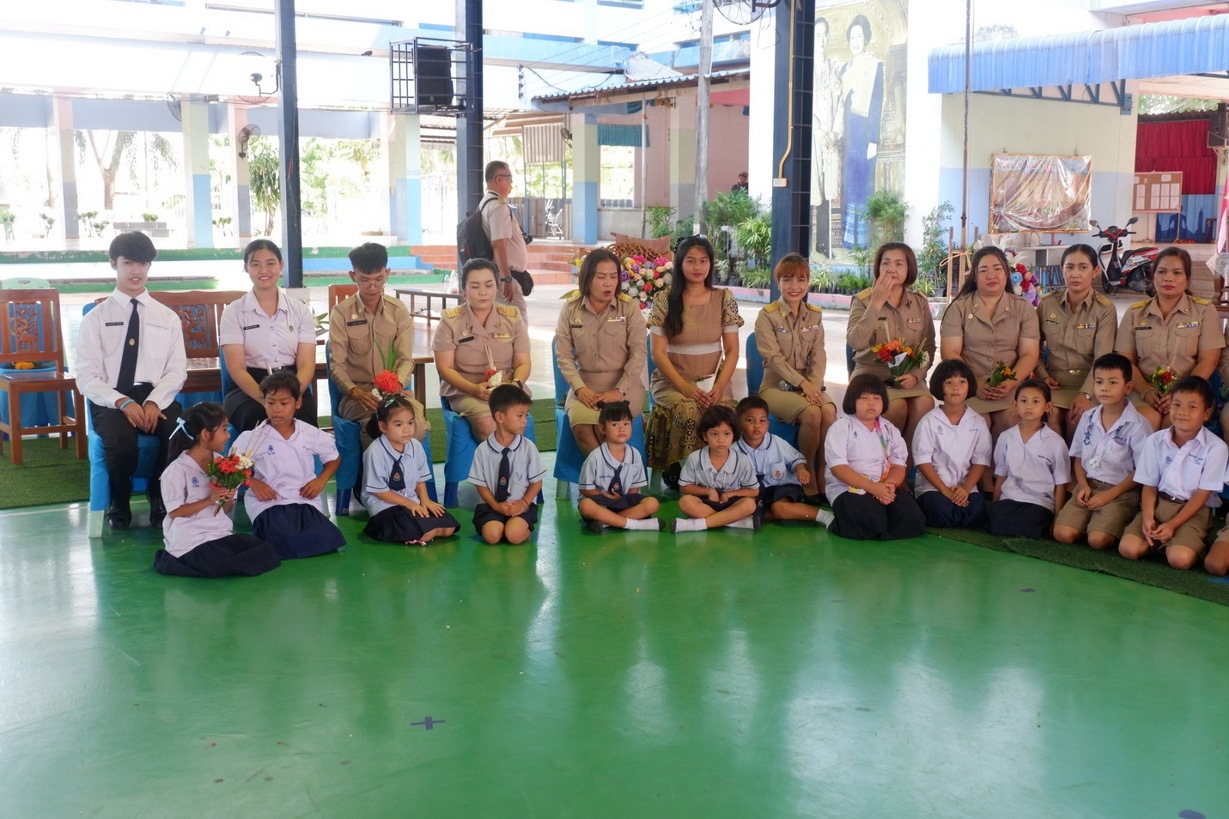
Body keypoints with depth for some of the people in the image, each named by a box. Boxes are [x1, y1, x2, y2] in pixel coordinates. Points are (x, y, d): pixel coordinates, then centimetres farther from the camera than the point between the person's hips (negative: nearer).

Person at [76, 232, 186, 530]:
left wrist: (154, 402, -14)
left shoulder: (167, 317, 14)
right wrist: (122, 402, -17)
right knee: (120, 439, -36)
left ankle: (159, 497, -2)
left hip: (157, 396, 2)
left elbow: (177, 370, 6)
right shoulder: (96, 318, 8)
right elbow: (87, 377, 0)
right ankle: (120, 504, -4)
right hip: (110, 399, -1)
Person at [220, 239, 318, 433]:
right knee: (256, 417, -35)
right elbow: (236, 368, -5)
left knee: (302, 418, -33)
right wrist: (264, 397, -25)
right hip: (247, 388, -1)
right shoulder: (233, 312, 4)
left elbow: (306, 364, 2)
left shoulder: (300, 311, 10)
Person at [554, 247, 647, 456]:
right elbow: (563, 355, 2)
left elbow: (639, 352, -5)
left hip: (624, 384, -1)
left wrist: (620, 390, -15)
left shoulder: (629, 307, 0)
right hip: (585, 384, 1)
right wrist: (579, 388, -13)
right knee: (581, 425, -29)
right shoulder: (570, 308, 3)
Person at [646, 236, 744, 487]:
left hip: (713, 381, 2)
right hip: (672, 380, -1)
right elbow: (658, 351, -4)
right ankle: (677, 471, -12)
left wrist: (719, 386, -13)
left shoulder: (724, 298, 6)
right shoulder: (664, 299, 0)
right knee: (688, 410, -35)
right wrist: (684, 386, -17)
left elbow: (732, 350, 4)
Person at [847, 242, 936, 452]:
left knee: (925, 402, -29)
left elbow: (929, 346, 11)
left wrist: (916, 375, -7)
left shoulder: (920, 303, 9)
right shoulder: (863, 300, -1)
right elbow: (855, 342, -17)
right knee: (898, 405, -32)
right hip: (872, 374, -3)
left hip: (908, 377, 3)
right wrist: (876, 304, -19)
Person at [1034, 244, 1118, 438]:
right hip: (1054, 382, 2)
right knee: (1051, 416, -27)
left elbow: (1102, 358, -12)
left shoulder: (1105, 309, -4)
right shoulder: (1047, 303, 4)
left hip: (1089, 382, -2)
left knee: (1077, 418, -28)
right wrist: (1042, 375, -4)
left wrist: (1085, 394, -24)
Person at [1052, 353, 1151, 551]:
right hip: (1088, 486, 4)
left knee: (1097, 539, -26)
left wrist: (1110, 494, -14)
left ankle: (1117, 526, 5)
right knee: (1062, 534, -16)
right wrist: (1083, 485, -3)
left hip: (1120, 491, -4)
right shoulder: (1087, 418, 6)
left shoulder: (1137, 424, -10)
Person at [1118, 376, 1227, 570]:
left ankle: (1195, 543, 6)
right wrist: (1147, 517, -17)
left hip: (1193, 510, -3)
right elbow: (1149, 486, 2)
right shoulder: (1155, 441, 0)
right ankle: (1159, 540, 8)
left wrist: (1172, 525, -17)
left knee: (1179, 559, -28)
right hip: (1158, 504, 3)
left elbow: (1202, 495, -9)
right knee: (1128, 548, -21)